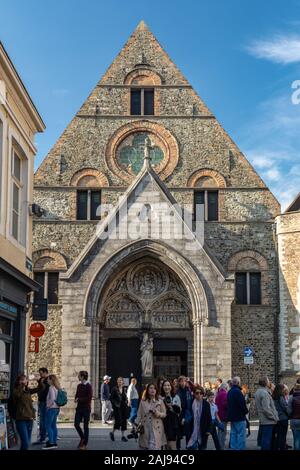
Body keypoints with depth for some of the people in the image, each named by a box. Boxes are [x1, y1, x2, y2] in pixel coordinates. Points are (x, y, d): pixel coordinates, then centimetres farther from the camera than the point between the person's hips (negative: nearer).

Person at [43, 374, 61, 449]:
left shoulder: (51, 388, -14)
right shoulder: (57, 388, 11)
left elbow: (52, 399, -21)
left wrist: (48, 406, -11)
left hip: (51, 408, -9)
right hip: (56, 408, 9)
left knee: (48, 426, -6)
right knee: (53, 425, 13)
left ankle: (51, 443, -9)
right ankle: (54, 442, 16)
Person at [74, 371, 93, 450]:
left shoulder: (88, 386, -11)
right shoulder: (79, 385, 10)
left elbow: (89, 398, -16)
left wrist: (79, 399, -14)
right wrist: (76, 399, -4)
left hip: (86, 408, -6)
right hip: (79, 408, 6)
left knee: (85, 426, 1)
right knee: (76, 424, 0)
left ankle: (84, 444, 9)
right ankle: (82, 438, 24)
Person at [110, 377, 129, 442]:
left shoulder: (124, 389, 9)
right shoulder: (114, 389, -4)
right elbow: (111, 398, -4)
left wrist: (126, 403, 4)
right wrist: (115, 404, -12)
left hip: (124, 407, 5)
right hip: (117, 407, -5)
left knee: (124, 421, 4)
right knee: (118, 420, -11)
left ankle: (123, 436, 10)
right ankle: (112, 433, 11)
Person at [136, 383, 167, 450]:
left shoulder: (160, 402, 6)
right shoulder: (143, 402, 7)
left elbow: (164, 414, 6)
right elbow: (139, 415, 8)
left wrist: (158, 413, -13)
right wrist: (137, 426, -1)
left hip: (156, 428, -1)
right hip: (145, 428, 1)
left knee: (155, 447, -12)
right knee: (145, 447, 3)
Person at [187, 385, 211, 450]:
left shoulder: (206, 404, -1)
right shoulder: (191, 403, -3)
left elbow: (209, 417, 2)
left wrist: (208, 429, -2)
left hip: (203, 430, 1)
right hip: (194, 430, -1)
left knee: (202, 447, 9)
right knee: (192, 447, -5)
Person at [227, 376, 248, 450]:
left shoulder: (229, 392, 13)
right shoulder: (237, 391, -17)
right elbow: (242, 403, -20)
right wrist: (245, 411, -5)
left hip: (232, 416, 9)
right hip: (239, 416, -9)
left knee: (233, 433, 14)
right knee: (241, 434, -6)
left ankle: (233, 447, 16)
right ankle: (240, 448, -8)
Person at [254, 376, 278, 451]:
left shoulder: (257, 392, 13)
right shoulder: (264, 393, -18)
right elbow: (266, 409, -24)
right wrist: (274, 417, -14)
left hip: (262, 420, 10)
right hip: (268, 421, -10)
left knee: (264, 439, 16)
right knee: (267, 440, -5)